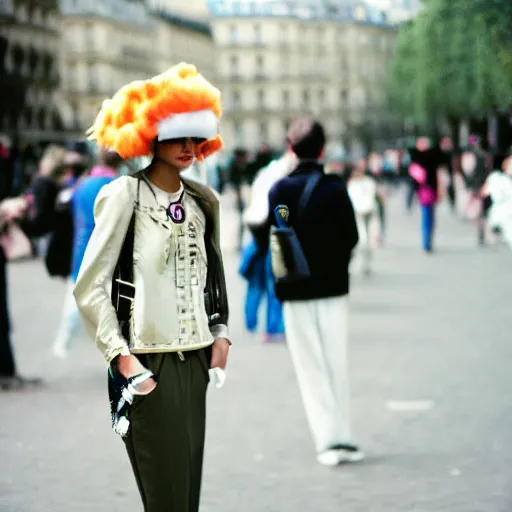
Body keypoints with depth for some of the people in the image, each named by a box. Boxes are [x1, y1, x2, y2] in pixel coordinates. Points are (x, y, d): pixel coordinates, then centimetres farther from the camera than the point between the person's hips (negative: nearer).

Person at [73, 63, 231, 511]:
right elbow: (89, 288, -8)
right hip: (148, 364, -6)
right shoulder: (126, 195, -6)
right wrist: (120, 356, -14)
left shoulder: (202, 201, 12)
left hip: (195, 360, 6)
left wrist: (220, 334, 11)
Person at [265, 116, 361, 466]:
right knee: (337, 364, 11)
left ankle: (328, 441, -2)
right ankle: (341, 438, 10)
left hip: (296, 292, -1)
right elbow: (351, 238, -3)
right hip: (334, 287, 1)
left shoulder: (280, 190, -6)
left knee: (311, 366, 5)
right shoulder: (336, 188, -6)